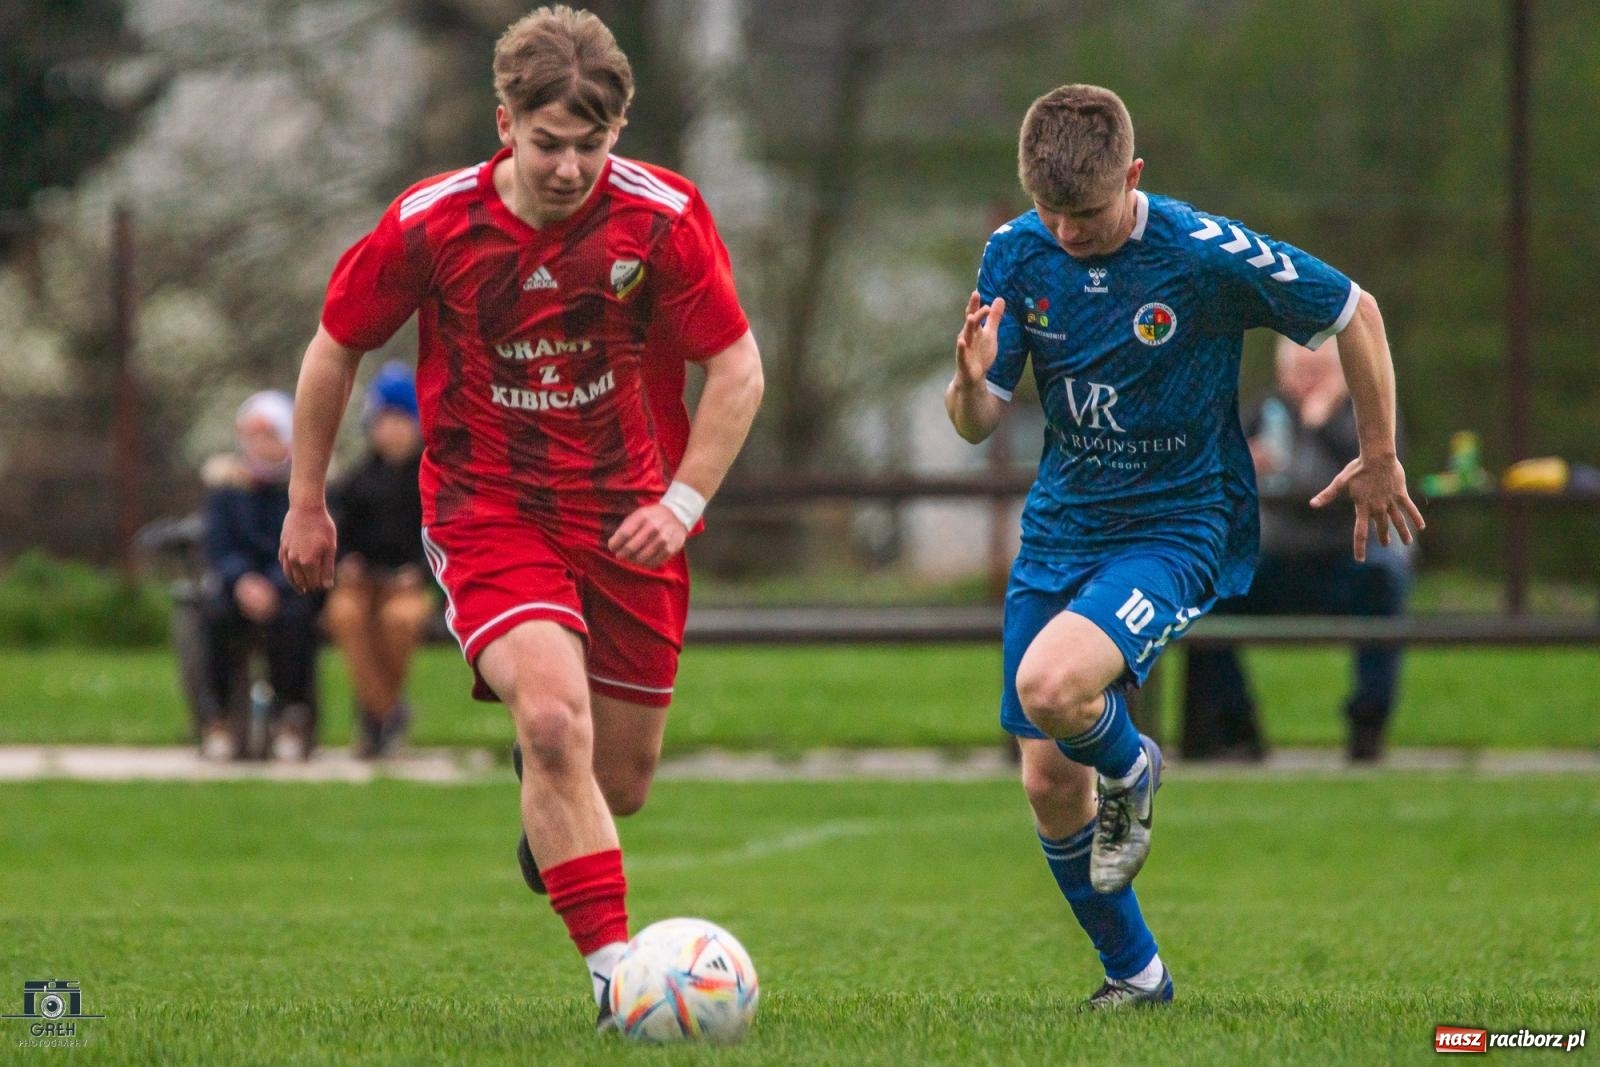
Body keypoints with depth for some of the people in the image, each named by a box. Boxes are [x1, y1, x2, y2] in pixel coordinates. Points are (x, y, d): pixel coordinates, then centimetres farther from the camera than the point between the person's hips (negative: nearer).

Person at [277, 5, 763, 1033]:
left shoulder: (665, 217, -13)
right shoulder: (430, 223, -12)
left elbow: (737, 369, -4)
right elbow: (336, 348, 4)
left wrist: (683, 501, -15)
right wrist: (308, 503, 9)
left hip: (627, 517, 2)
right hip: (486, 512, -2)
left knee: (619, 782, 9)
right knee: (554, 714, -27)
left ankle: (548, 819, 49)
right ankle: (615, 970, -25)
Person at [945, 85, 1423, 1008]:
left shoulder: (1208, 254, -18)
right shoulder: (1017, 254, -5)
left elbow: (1356, 314, -3)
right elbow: (979, 424, 0)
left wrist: (1380, 461, 4)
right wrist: (971, 381, -25)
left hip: (1180, 528, -5)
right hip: (1059, 531, 5)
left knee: (1049, 687, -31)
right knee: (1048, 781, 4)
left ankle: (1130, 769, 5)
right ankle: (1135, 973, 25)